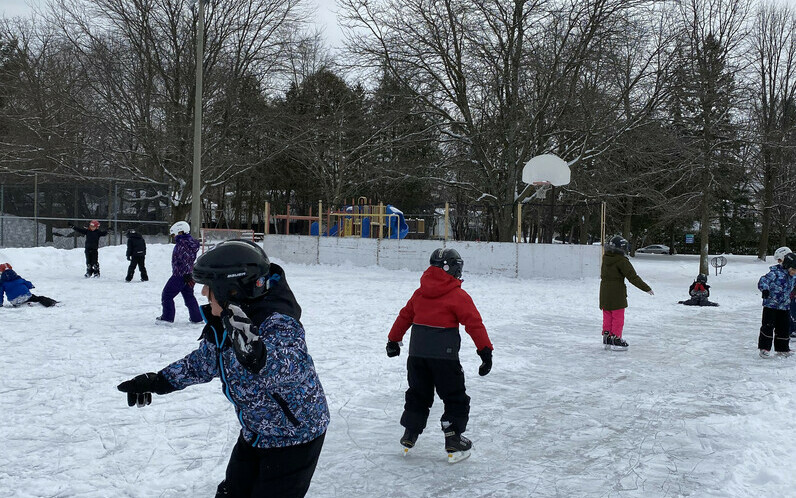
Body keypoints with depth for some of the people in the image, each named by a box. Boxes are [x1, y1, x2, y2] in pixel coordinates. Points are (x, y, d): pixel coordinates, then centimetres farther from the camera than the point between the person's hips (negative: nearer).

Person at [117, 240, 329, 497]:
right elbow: (203, 363, 10)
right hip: (254, 432, 8)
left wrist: (255, 354, -67)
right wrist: (157, 382, 5)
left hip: (294, 439, -8)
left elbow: (291, 368, -49)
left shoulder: (279, 324, -32)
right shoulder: (222, 323, -6)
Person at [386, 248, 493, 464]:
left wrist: (394, 340, 30)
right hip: (444, 355, -6)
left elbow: (404, 316, 19)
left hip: (417, 352, 6)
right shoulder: (458, 296, -7)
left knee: (418, 394, 21)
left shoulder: (420, 293, 11)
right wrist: (485, 351, -10)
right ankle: (453, 441, 6)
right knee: (455, 397, 7)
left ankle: (409, 434, 24)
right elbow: (474, 324, -12)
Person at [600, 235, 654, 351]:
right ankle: (616, 339, 4)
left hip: (604, 293, 7)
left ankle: (607, 338, 19)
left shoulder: (605, 259, 5)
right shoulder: (622, 261, -18)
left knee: (607, 316, 15)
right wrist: (646, 288, -11)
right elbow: (633, 277, -17)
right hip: (617, 294, -7)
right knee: (618, 317, 3)